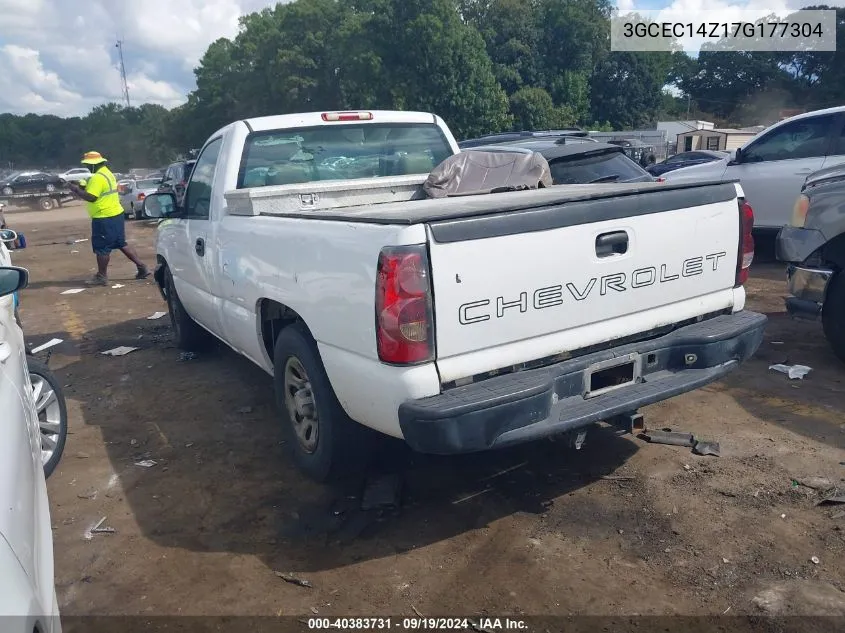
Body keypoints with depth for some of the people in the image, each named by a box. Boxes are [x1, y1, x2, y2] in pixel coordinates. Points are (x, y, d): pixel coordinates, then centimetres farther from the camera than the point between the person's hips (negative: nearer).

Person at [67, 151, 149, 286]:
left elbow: (90, 197, -23)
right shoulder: (107, 173, 15)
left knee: (101, 248, -1)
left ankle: (102, 277, 7)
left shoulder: (97, 178, -17)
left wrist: (76, 189, -13)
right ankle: (142, 267, 17)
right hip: (116, 214, 10)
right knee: (121, 244, 17)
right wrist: (84, 186, 11)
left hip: (104, 219, -10)